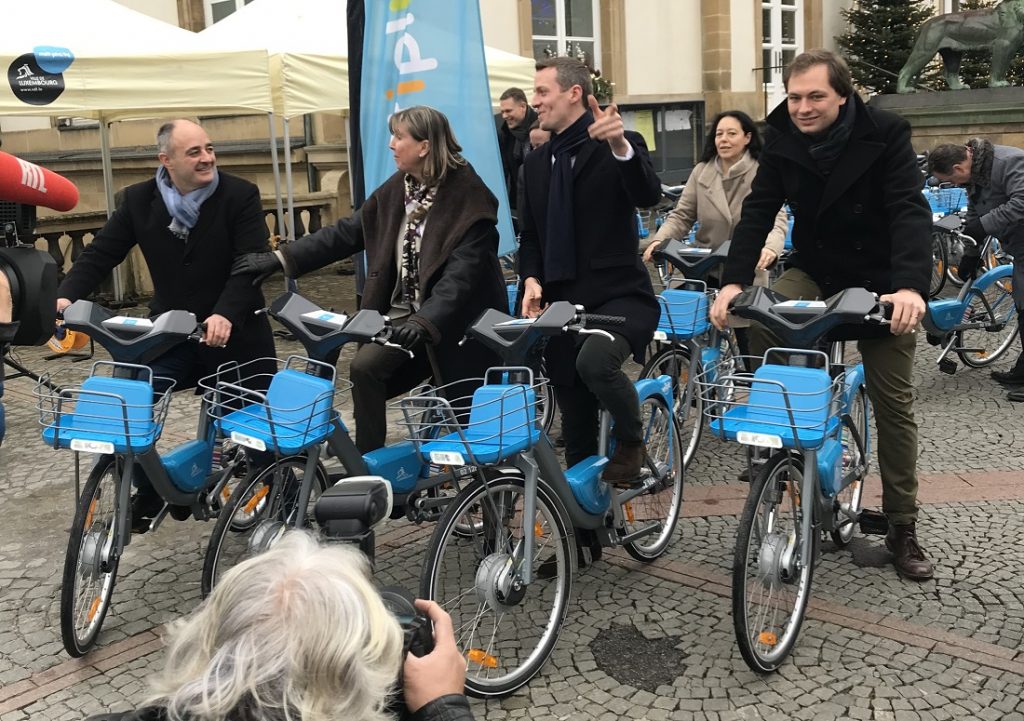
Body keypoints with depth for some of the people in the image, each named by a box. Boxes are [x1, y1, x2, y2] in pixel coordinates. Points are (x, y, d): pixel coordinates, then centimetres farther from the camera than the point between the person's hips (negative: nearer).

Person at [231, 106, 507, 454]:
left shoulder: (469, 198, -18)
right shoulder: (396, 189, 3)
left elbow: (461, 274, -26)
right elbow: (346, 232, 5)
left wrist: (425, 322, -40)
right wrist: (281, 258, -1)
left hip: (456, 319, -5)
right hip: (405, 311, 6)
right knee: (365, 368, -12)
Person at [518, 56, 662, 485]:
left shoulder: (619, 147, -2)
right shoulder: (536, 163, 14)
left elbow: (648, 197, -21)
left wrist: (621, 146, -38)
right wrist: (532, 279, -3)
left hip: (619, 296, -5)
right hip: (561, 302, 6)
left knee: (594, 361, -35)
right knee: (575, 421, 8)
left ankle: (631, 440, -6)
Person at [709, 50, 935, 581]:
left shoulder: (885, 135, -18)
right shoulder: (782, 143, -8)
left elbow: (910, 212, -26)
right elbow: (758, 212, -14)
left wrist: (910, 287, -43)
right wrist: (734, 280, -30)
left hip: (880, 280, -2)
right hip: (815, 270, 2)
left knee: (893, 402, 1)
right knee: (763, 324, -29)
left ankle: (902, 528, 13)